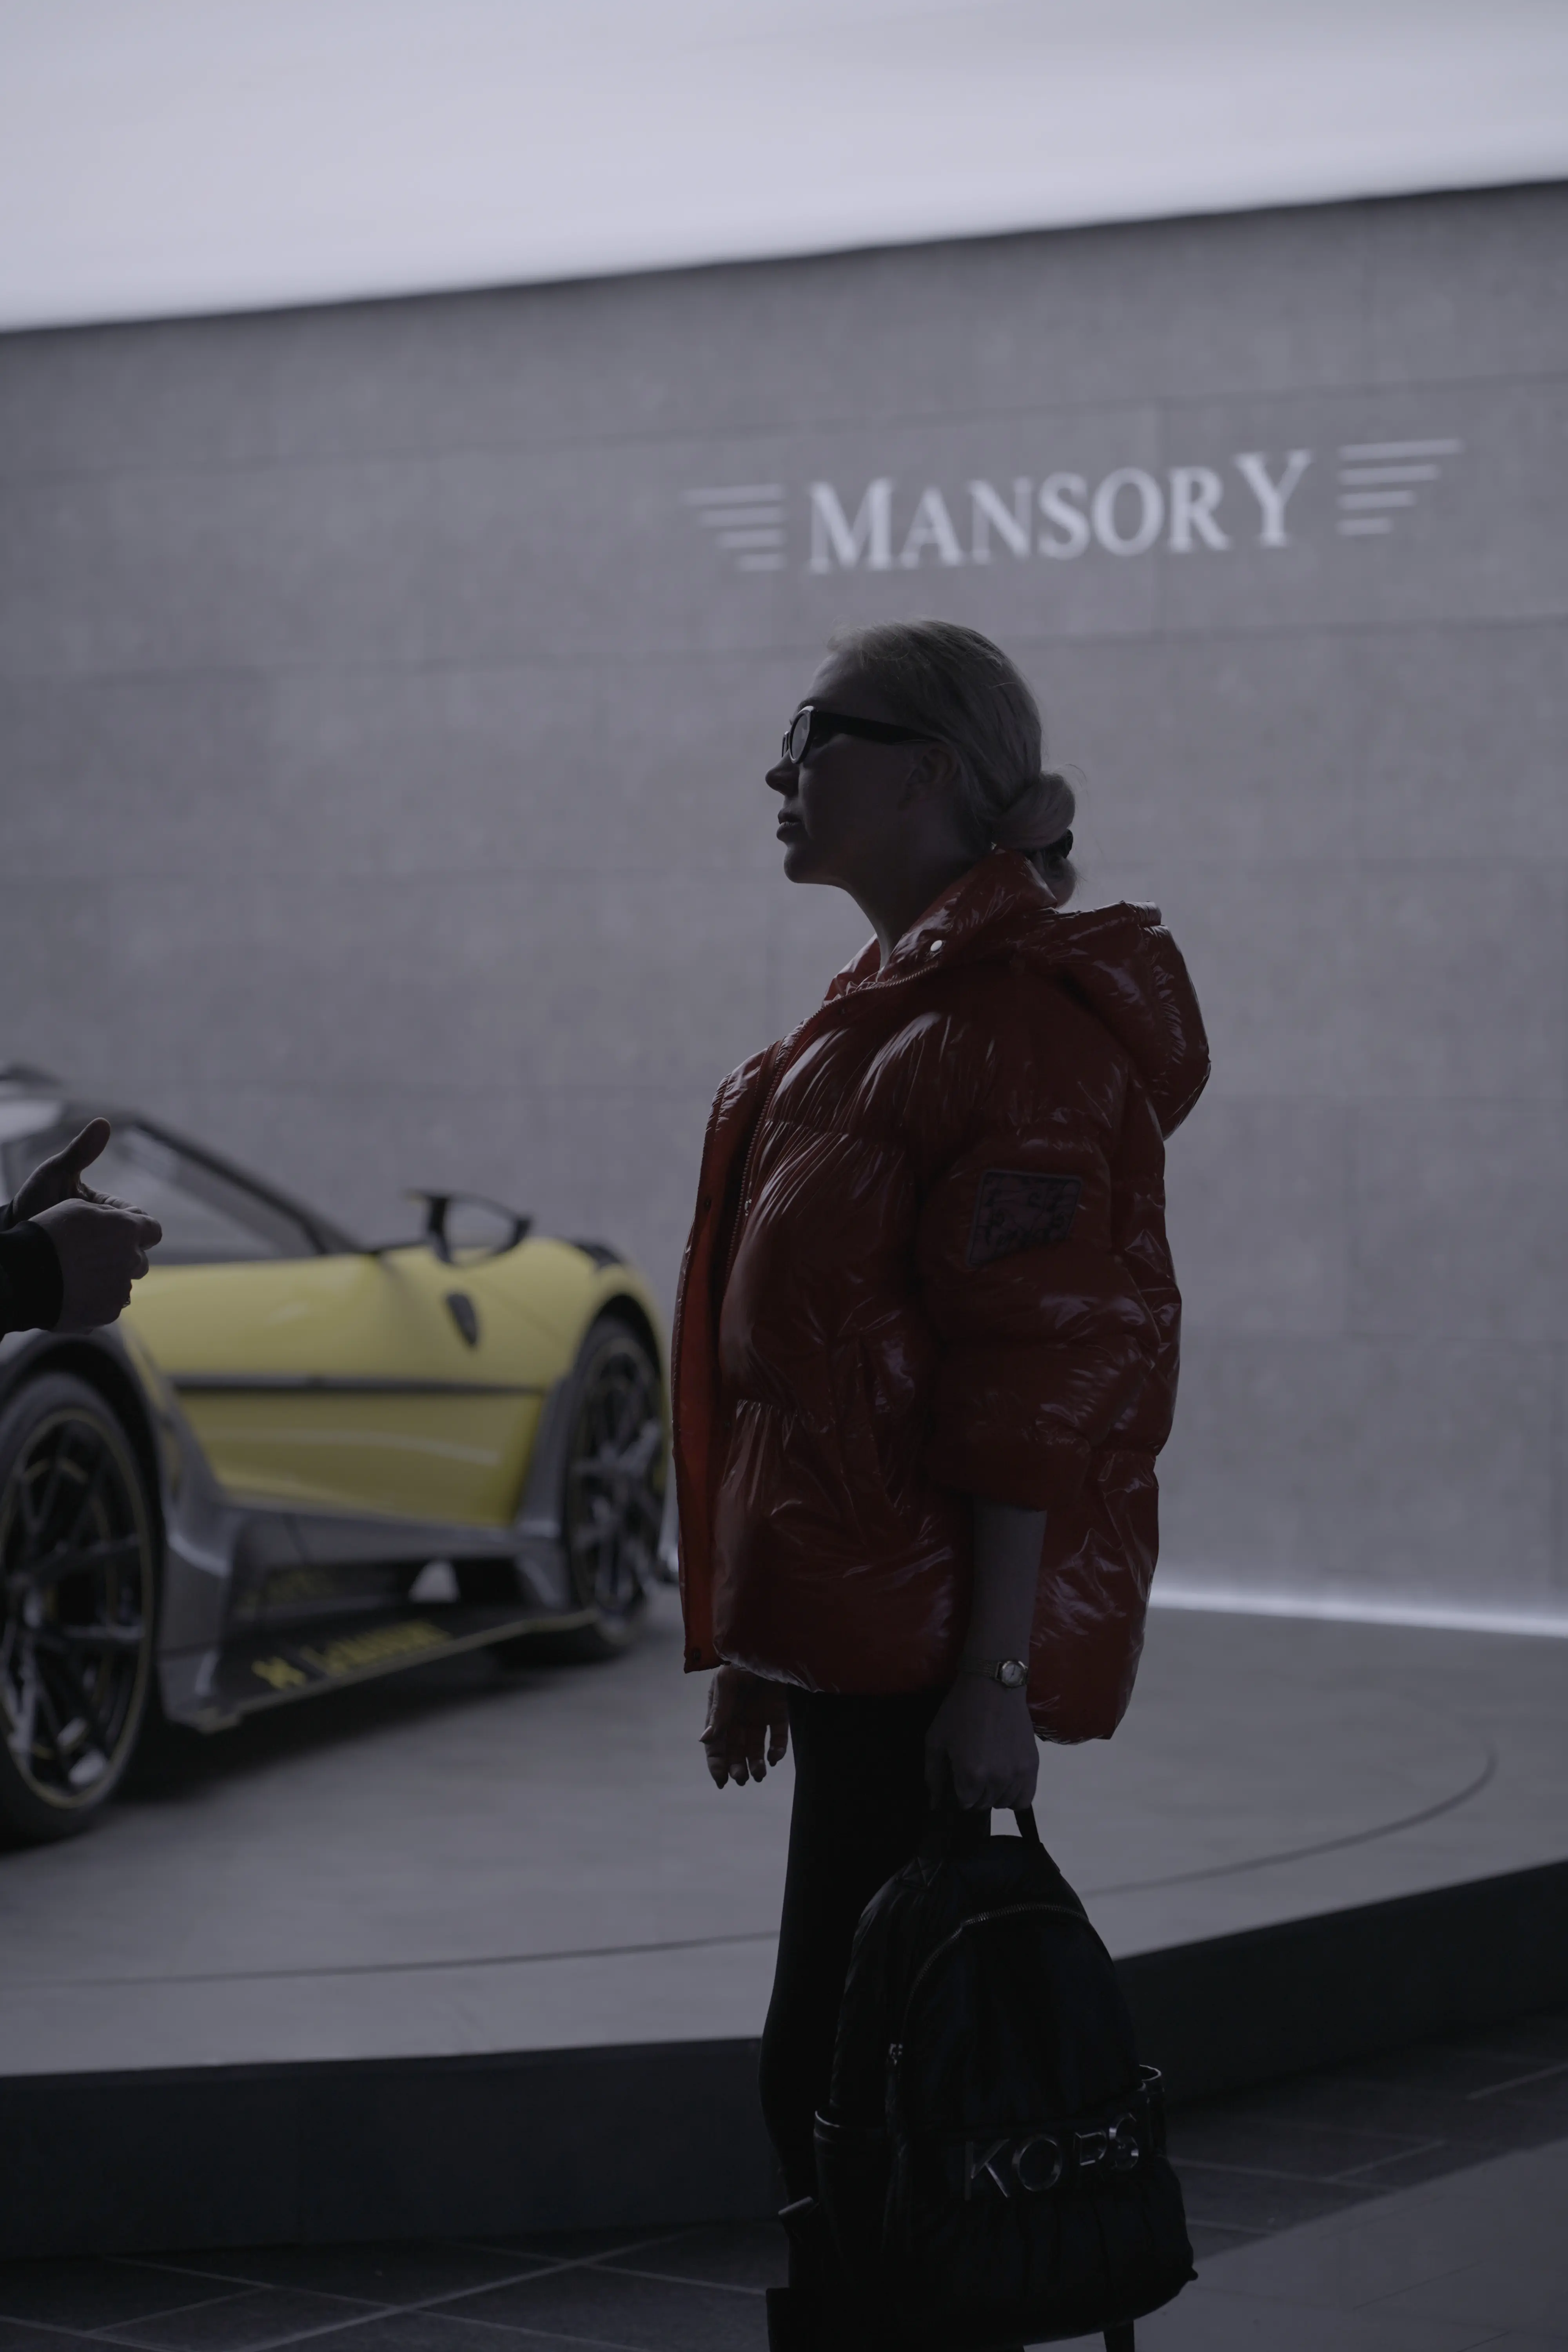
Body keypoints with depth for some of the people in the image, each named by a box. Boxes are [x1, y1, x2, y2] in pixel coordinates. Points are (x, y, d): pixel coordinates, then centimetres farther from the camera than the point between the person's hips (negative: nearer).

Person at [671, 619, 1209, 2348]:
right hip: (856, 1622, 10)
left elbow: (1044, 1377, -20)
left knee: (834, 2069, -8)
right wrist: (754, 1639, 21)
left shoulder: (1014, 1021, -14)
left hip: (936, 1639, -10)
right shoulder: (895, 1004, 17)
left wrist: (997, 1669, -23)